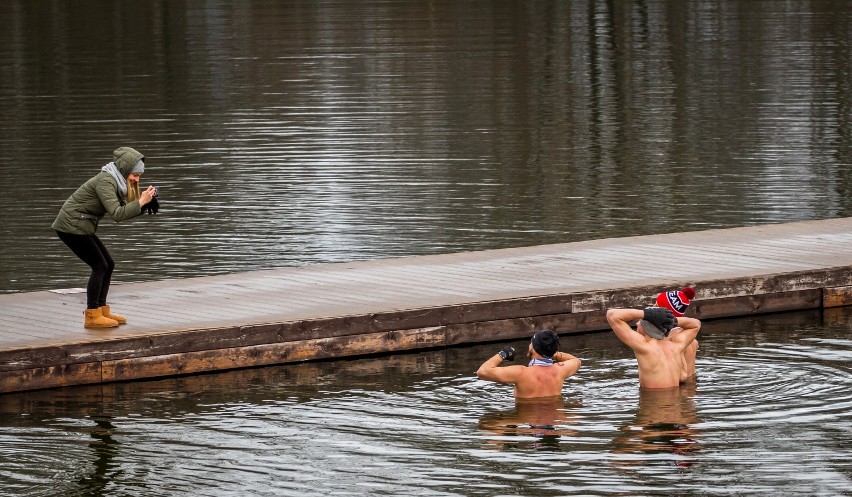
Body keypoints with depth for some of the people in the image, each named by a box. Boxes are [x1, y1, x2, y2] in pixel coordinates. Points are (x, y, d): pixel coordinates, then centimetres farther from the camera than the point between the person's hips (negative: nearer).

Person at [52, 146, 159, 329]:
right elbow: (117, 214, -30)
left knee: (108, 265, 10)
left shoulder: (116, 182, 9)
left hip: (79, 226, 10)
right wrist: (140, 202, -26)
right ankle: (92, 315, -7)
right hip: (71, 225, -10)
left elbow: (123, 211, 9)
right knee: (99, 266, -11)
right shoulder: (105, 182, -21)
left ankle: (102, 310, 16)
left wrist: (145, 203, -6)